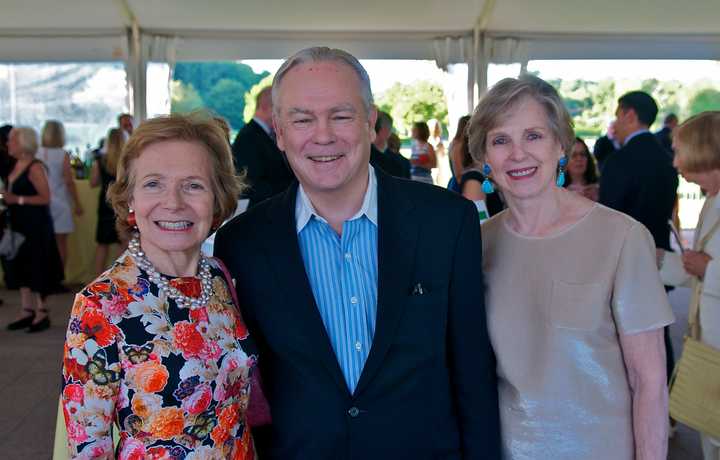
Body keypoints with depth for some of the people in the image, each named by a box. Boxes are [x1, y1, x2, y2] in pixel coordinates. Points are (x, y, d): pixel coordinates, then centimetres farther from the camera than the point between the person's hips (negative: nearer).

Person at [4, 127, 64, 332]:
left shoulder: (35, 167, -14)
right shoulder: (17, 165, 11)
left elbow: (45, 197, -19)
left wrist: (18, 199, -21)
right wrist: (7, 196, 5)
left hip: (36, 225, -8)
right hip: (19, 224, 8)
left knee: (36, 268, -1)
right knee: (21, 267, 11)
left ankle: (41, 313, 9)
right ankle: (27, 311, 20)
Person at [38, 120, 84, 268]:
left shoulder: (37, 153, -1)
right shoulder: (63, 155, -9)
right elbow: (69, 182, -10)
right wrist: (77, 204, -1)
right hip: (59, 203, -3)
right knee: (61, 243, 5)